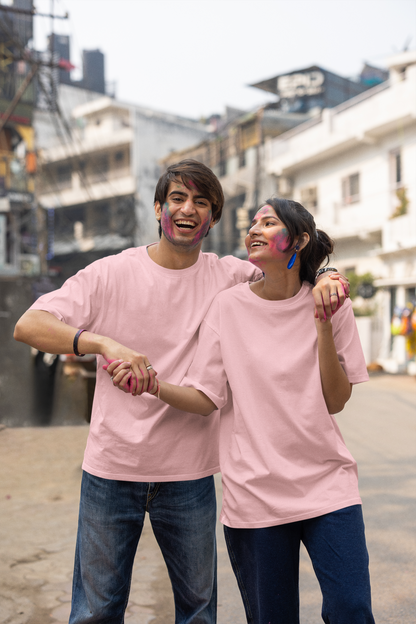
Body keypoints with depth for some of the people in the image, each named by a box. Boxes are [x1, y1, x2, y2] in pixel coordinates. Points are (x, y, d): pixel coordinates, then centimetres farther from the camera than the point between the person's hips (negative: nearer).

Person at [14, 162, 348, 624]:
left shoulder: (229, 277, 0)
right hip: (111, 468, -1)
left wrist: (325, 279, -16)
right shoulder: (111, 273, -4)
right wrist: (105, 343, -28)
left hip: (189, 471, 1)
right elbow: (28, 326, -12)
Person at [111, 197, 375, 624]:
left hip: (326, 483, 1)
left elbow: (335, 401, -3)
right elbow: (205, 399, -3)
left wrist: (322, 324, -11)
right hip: (255, 490, 0)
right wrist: (155, 385, -22)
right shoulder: (229, 306, -1)